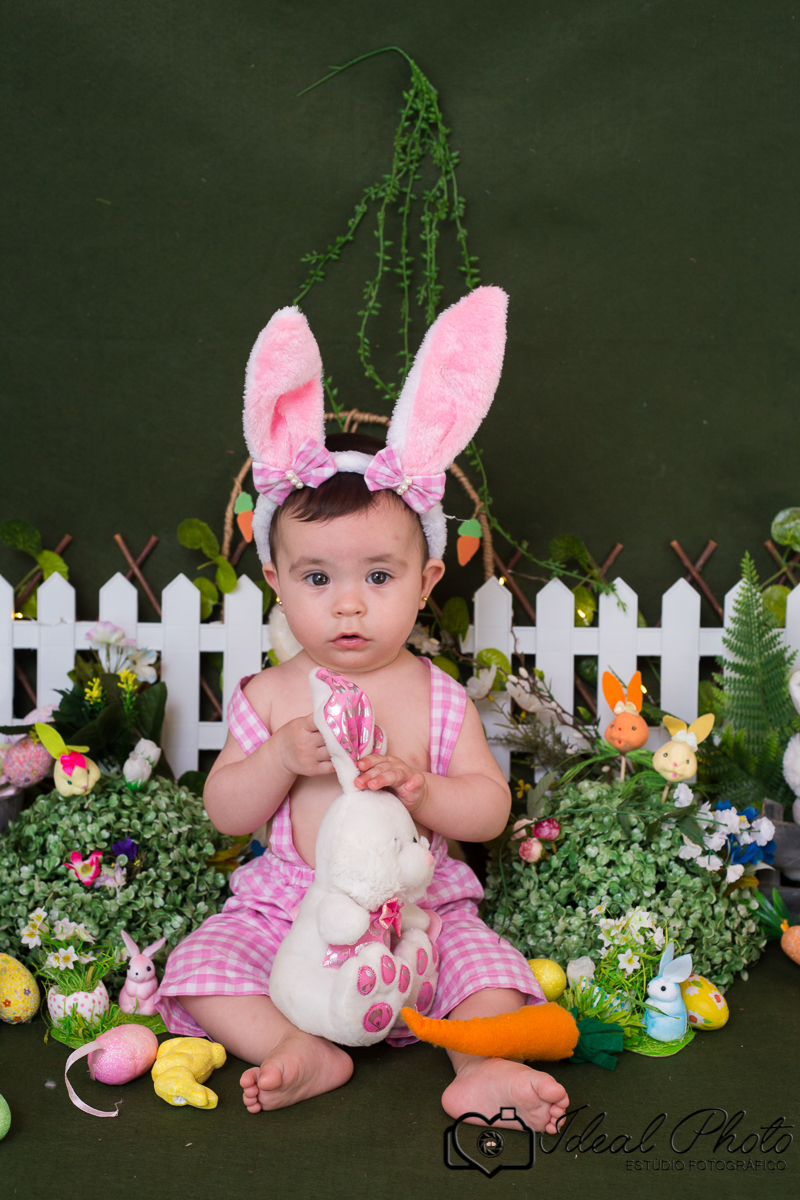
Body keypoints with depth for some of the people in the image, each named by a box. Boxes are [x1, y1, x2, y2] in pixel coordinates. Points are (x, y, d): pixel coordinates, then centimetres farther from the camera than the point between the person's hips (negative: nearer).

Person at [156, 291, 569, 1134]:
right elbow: (225, 813, -3)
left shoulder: (438, 698, -3)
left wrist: (422, 789, -25)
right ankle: (300, 1051, -20)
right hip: (289, 906, 1)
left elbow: (490, 810, -4)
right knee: (200, 964, -16)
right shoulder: (270, 697, -3)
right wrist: (282, 759, -22)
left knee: (485, 960, -22)